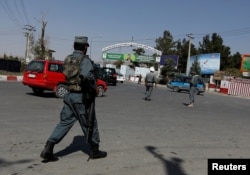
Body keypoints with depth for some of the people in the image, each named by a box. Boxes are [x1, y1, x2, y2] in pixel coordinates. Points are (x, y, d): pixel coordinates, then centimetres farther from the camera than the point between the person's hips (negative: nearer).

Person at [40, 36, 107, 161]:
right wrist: (93, 87, -14)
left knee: (64, 123, 10)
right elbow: (87, 75, -32)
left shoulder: (68, 59, 10)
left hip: (69, 95, 7)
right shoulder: (85, 60, -14)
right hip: (81, 97, -7)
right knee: (90, 124, 8)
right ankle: (94, 151, 21)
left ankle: (48, 149, 1)